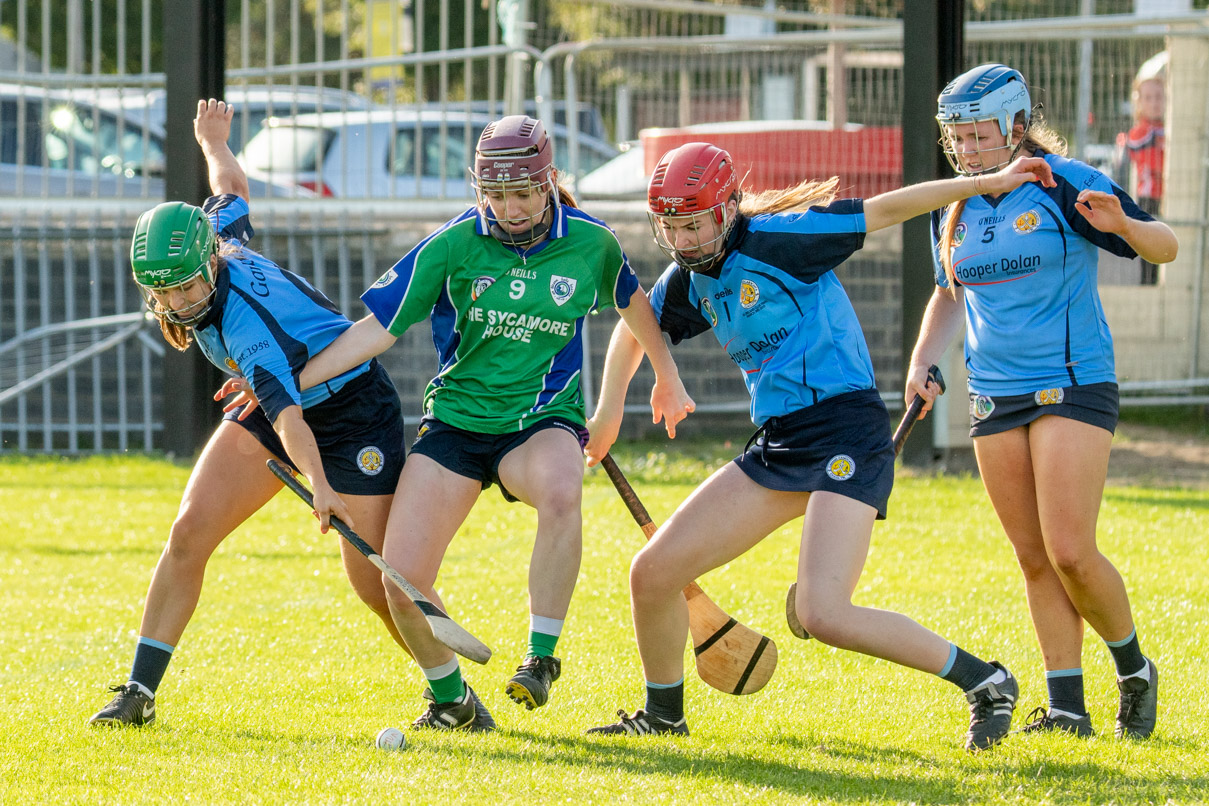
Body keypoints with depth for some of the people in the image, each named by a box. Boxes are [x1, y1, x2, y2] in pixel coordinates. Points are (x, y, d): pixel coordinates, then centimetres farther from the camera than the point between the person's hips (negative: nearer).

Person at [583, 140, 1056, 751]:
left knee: (823, 614, -22)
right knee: (653, 574, 4)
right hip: (777, 443, 8)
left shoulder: (776, 239, -12)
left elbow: (889, 209, -10)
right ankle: (662, 716, 27)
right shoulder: (691, 280, 10)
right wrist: (608, 412, 31)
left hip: (845, 433, -8)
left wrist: (991, 183, -10)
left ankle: (984, 683, -8)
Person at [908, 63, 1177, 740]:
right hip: (995, 398, 6)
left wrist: (1121, 226, -30)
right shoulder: (957, 209, 9)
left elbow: (1166, 248, -9)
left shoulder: (1065, 185, -9)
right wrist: (922, 361, 11)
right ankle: (1067, 709, 7)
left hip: (1073, 387, -6)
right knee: (1036, 559, 3)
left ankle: (1135, 669, 10)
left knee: (1070, 553, -13)